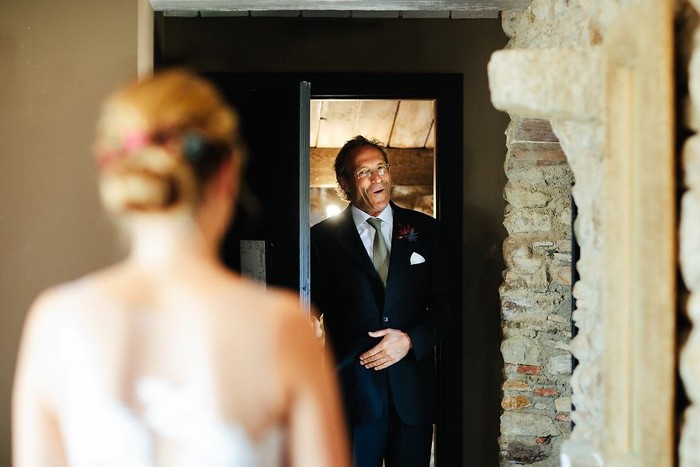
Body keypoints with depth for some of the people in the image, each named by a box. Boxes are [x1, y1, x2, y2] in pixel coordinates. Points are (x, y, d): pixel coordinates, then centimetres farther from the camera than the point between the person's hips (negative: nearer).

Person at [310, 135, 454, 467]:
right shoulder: (322, 238, 3)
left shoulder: (424, 230, 9)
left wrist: (410, 339, -8)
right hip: (352, 389, -2)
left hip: (412, 388, 2)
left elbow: (445, 302, 8)